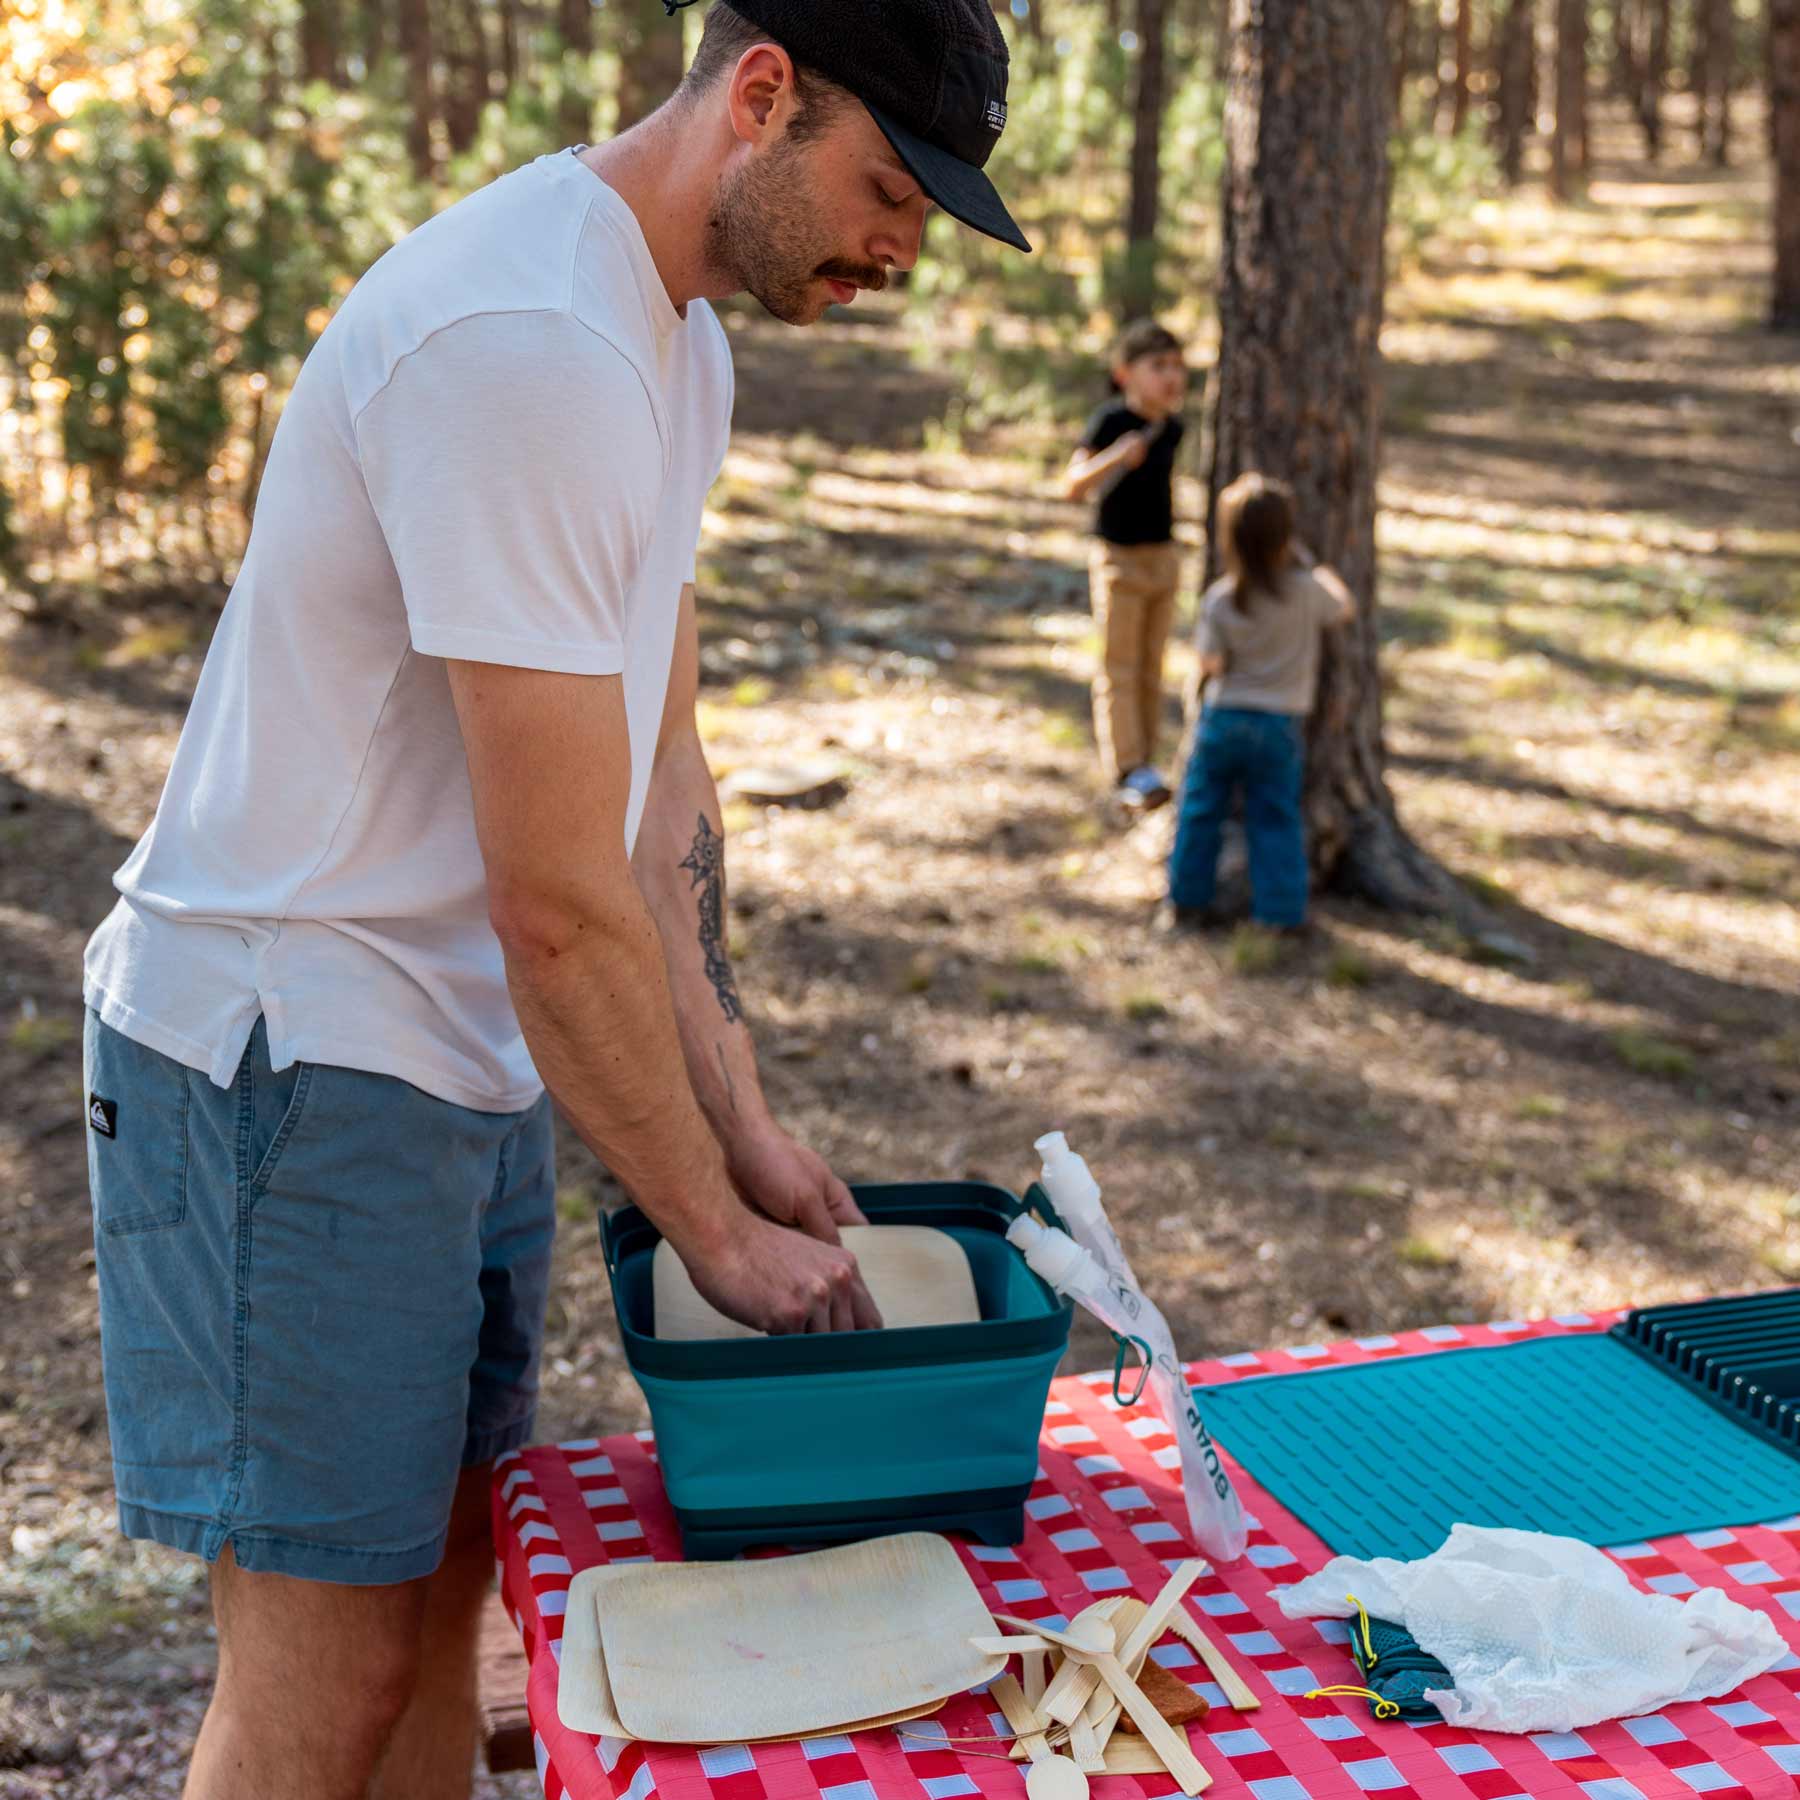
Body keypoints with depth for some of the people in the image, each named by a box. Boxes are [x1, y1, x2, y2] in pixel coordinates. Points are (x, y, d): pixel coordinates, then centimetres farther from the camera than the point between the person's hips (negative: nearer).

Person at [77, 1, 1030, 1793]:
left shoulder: (677, 336, 9)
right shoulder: (526, 349, -24)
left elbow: (659, 773, 11)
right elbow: (563, 906, -24)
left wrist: (745, 1122, 7)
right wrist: (715, 1227, -12)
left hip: (462, 1050, 9)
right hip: (288, 1056, -9)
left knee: (444, 1571, 17)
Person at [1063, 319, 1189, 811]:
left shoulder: (1172, 427, 4)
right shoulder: (1111, 420, -14)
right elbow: (1073, 485, -22)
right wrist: (1116, 456, -36)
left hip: (1163, 556, 6)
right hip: (1119, 557, -6)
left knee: (1150, 668, 10)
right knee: (1119, 668, -4)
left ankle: (1144, 765, 18)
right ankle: (1129, 769, -5)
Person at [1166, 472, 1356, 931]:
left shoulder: (1219, 600, -12)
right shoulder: (1307, 590, -12)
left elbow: (1210, 665, -9)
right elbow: (1345, 611, 8)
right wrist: (1316, 567, 21)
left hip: (1222, 718, 0)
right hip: (1280, 725, 0)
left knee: (1201, 810, 14)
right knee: (1276, 819, 9)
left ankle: (1188, 899, 22)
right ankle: (1282, 910, 10)